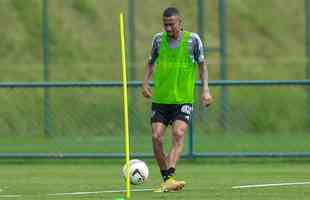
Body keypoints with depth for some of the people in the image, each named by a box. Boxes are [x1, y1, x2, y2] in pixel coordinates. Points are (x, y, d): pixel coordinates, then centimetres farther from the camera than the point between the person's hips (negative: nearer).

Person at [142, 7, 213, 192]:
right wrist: (146, 83, 0)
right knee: (156, 137, -7)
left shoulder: (193, 39, -4)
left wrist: (205, 89, -4)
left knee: (178, 134, -21)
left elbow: (202, 64, 7)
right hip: (160, 99, 3)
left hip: (183, 99, -3)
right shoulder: (159, 39, 3)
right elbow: (151, 63, 16)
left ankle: (170, 178, -30)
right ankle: (166, 179, 7)